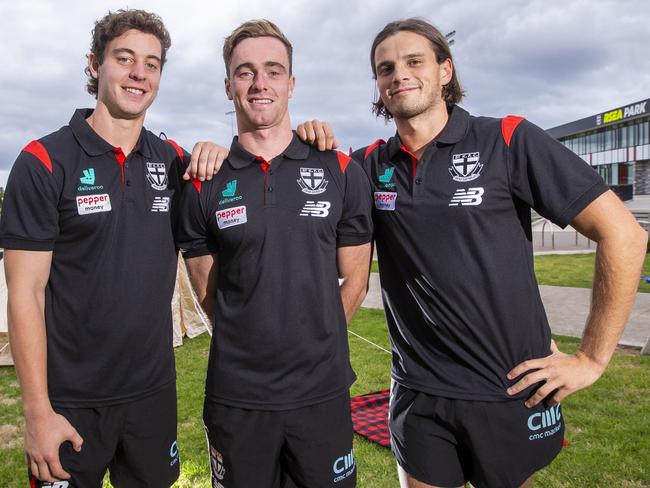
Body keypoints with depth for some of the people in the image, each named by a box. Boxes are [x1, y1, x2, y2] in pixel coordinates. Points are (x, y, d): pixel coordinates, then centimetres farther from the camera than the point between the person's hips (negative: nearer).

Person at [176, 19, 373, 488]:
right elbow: (208, 291, 5)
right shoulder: (204, 185, -1)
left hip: (323, 392, 0)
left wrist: (313, 345, 7)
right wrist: (254, 348, 5)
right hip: (235, 397, 0)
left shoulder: (342, 172, -2)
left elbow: (354, 281, 3)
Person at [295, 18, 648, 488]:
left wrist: (592, 358, -9)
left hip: (512, 391, -2)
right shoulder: (371, 164, 1)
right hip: (418, 395, 3)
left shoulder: (509, 140, -9)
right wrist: (309, 143, -9)